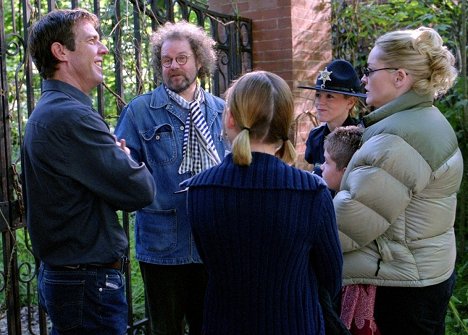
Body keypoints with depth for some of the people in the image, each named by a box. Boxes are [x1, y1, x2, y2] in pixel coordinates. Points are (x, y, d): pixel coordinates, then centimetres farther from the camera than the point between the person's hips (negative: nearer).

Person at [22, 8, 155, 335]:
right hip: (89, 282, -10)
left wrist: (116, 158, 1)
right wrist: (127, 160, 0)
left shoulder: (46, 112, 12)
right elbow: (140, 190, -22)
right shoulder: (71, 116, -22)